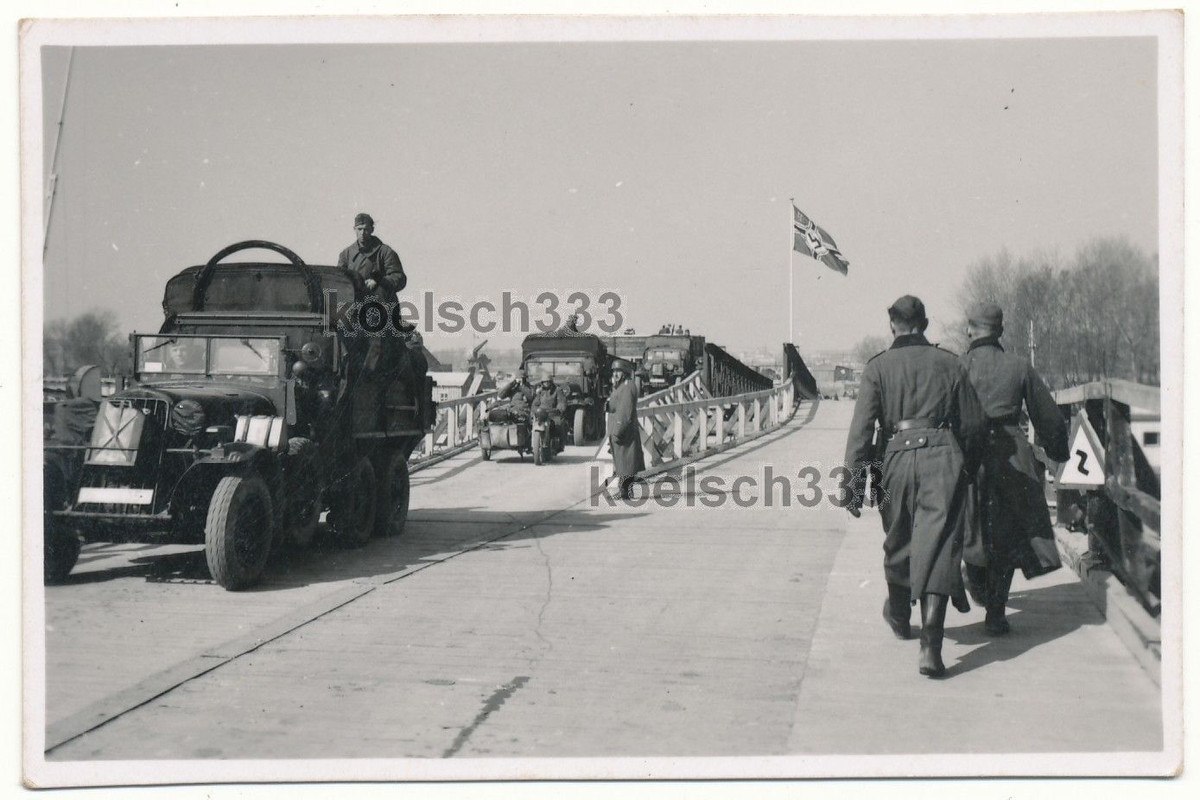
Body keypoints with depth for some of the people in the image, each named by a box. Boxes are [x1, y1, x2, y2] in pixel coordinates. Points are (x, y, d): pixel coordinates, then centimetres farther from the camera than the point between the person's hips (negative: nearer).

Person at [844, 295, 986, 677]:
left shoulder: (877, 367, 5)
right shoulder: (949, 364, 9)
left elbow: (861, 428, -3)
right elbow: (973, 424, 11)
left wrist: (854, 480, -2)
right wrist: (966, 462, 25)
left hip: (897, 458, 1)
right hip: (942, 458, 0)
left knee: (898, 542, 20)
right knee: (938, 546, -5)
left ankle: (899, 616, 42)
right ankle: (930, 641, -17)